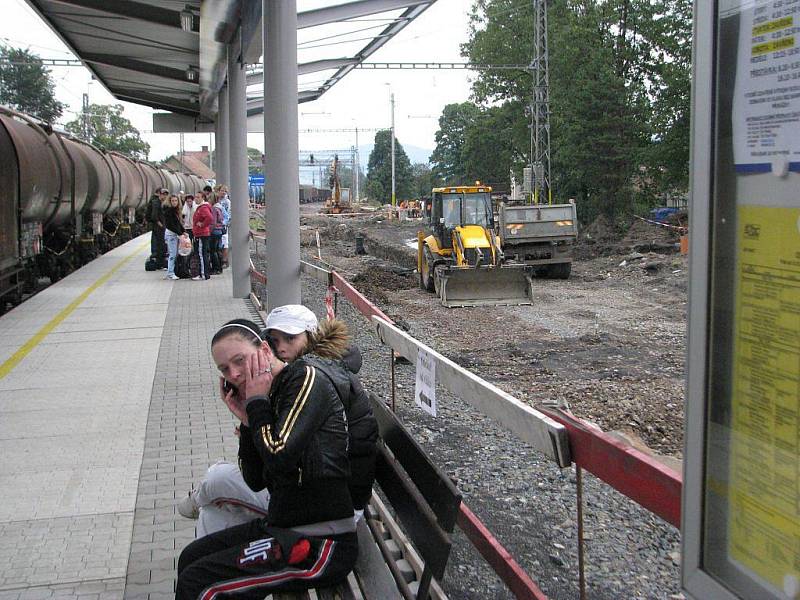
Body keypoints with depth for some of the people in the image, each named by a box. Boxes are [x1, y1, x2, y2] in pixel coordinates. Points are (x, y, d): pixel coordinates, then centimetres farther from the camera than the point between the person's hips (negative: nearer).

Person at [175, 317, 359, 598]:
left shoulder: (306, 378, -12)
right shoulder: (269, 397, 12)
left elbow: (279, 457, -24)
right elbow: (256, 481, 11)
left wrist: (257, 403, -10)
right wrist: (246, 420, 0)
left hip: (322, 544, -9)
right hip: (282, 527, 9)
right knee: (189, 558, 15)